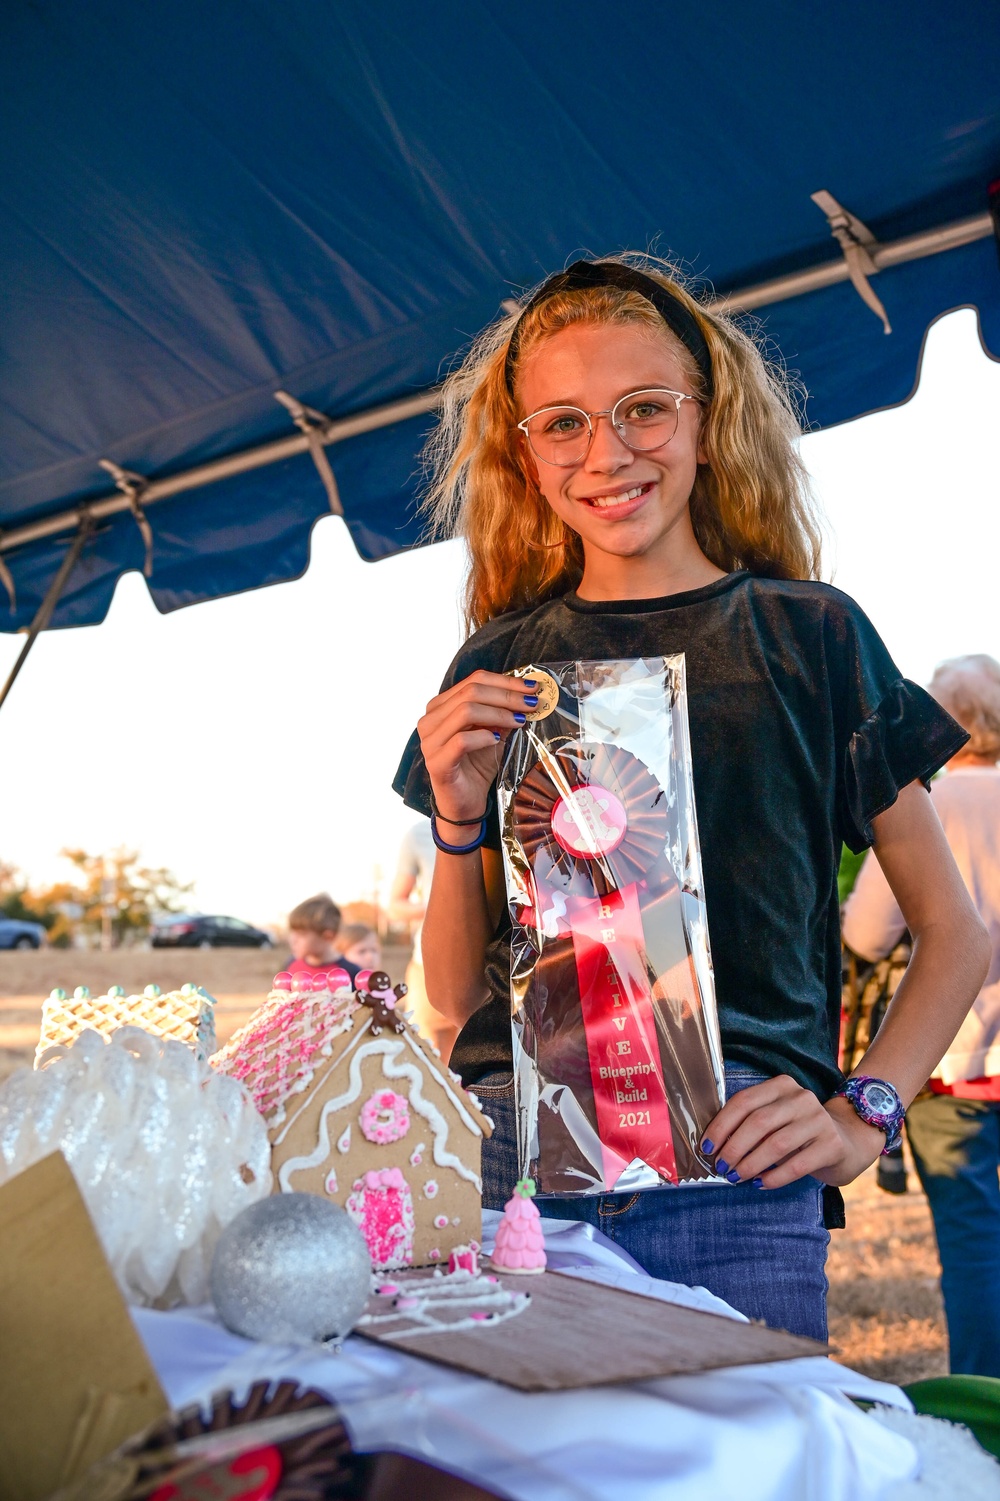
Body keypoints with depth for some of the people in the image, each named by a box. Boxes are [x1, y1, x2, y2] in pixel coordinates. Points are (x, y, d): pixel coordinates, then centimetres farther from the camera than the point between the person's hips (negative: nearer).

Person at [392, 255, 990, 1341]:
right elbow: (456, 995, 12)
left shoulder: (806, 633, 5)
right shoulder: (500, 668, 10)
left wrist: (860, 1115, -4)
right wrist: (458, 823, -4)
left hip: (735, 1174, -1)